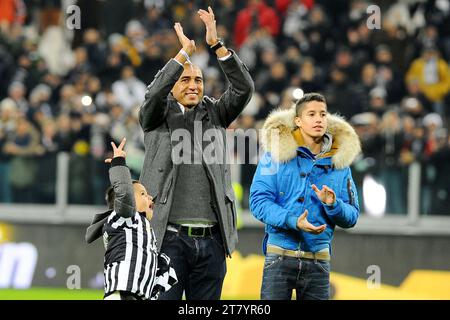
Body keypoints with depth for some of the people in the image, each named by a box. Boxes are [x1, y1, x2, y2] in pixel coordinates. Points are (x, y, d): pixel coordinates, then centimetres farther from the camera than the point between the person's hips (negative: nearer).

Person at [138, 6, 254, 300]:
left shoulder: (214, 114, 14)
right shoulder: (159, 117, 7)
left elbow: (244, 87, 0)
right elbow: (154, 93, -14)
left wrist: (216, 44, -9)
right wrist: (185, 52, -17)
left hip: (211, 241, 3)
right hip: (170, 238, -3)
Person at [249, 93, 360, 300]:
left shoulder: (339, 162, 8)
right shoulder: (277, 153, -1)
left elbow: (351, 217, 7)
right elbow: (258, 201, -9)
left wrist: (333, 205, -14)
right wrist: (292, 221, -22)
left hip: (319, 258, 3)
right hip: (280, 256, -3)